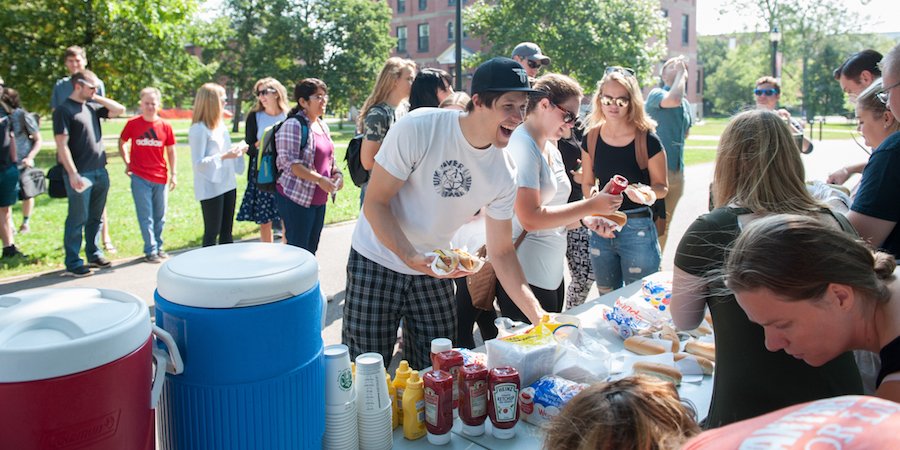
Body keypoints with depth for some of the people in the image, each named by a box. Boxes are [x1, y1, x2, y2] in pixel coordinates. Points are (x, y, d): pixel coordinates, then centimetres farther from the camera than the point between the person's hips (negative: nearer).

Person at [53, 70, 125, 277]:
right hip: (80, 174, -7)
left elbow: (119, 109, 15)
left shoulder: (92, 106, 11)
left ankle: (94, 254, 26)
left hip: (100, 172, 7)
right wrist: (73, 174, -18)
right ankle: (73, 263, 7)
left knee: (96, 217, 14)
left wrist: (97, 98, 6)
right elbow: (62, 145, -13)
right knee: (78, 219, -1)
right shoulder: (64, 110, -8)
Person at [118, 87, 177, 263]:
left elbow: (171, 151, 6)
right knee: (146, 216, 1)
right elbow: (121, 143, 11)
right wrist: (127, 163, 3)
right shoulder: (132, 123, -3)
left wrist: (173, 174, 3)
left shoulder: (165, 126, 0)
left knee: (160, 216, 12)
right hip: (139, 177, -2)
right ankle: (150, 250, 9)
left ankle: (158, 247, 27)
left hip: (160, 178, 2)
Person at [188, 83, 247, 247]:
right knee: (212, 233, 1)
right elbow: (198, 163, -18)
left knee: (226, 231, 14)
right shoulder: (199, 129, -13)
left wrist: (238, 150, 2)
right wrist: (224, 156, -25)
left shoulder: (220, 125, 11)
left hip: (227, 184, 8)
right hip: (211, 188, -8)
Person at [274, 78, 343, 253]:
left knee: (311, 248, 14)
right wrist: (319, 179, -25)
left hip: (319, 199, 8)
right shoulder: (293, 125, -13)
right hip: (297, 198, -8)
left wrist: (337, 173, 1)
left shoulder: (322, 125, 13)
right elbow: (289, 162, -20)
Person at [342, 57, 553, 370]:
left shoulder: (504, 172, -9)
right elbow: (375, 203, -18)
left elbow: (501, 252, -3)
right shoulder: (418, 128, -23)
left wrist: (538, 315, -12)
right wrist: (411, 257, -32)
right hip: (377, 261, -4)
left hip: (435, 272, 4)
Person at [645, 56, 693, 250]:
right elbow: (673, 99, -28)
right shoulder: (656, 94, -6)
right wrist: (680, 72, -16)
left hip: (676, 171, 8)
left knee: (664, 224, 16)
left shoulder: (686, 104, 15)